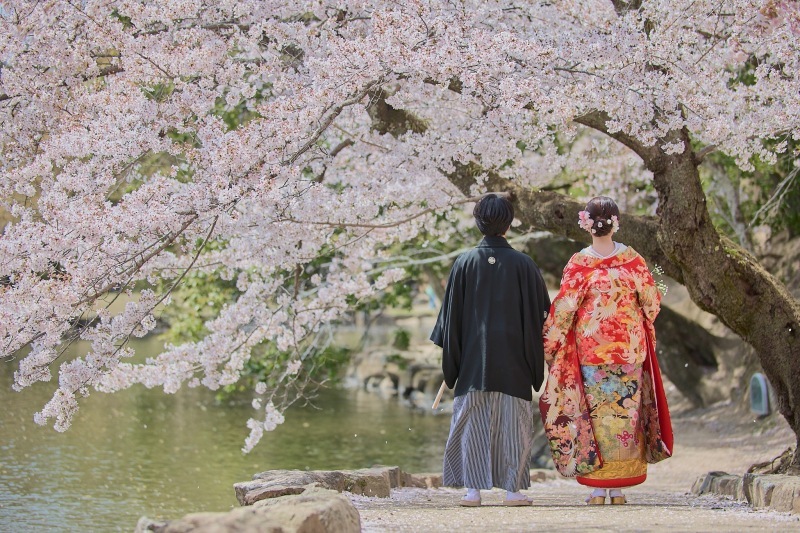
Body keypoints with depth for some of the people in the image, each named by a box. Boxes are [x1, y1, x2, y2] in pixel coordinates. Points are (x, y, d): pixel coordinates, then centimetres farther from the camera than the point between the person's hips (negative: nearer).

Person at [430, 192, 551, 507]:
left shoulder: (464, 263, -3)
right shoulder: (524, 265, -4)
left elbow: (452, 315, 1)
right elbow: (542, 313, 1)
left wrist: (451, 359, 11)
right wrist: (536, 363, 13)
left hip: (473, 357, 0)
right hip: (513, 361, 0)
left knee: (471, 420, 5)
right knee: (512, 420, 5)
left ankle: (473, 488, 1)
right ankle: (512, 488, 5)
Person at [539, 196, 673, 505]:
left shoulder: (579, 264, -7)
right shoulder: (632, 259, -2)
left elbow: (563, 309, -5)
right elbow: (652, 302, 5)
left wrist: (549, 346, 5)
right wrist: (641, 328, 26)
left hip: (590, 350, -1)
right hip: (629, 350, 1)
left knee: (595, 413, 3)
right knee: (625, 413, 6)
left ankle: (598, 488, 2)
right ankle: (619, 488, 7)